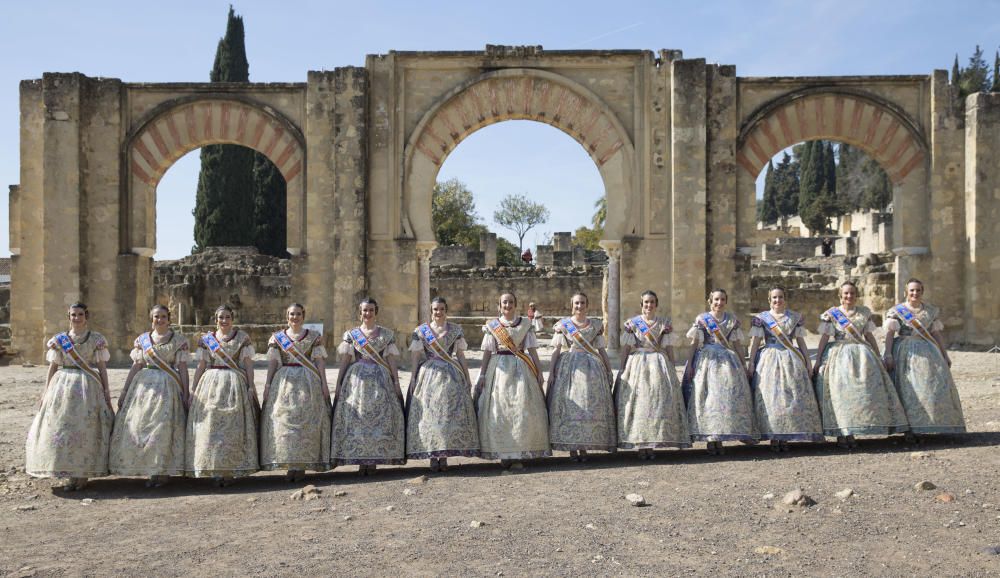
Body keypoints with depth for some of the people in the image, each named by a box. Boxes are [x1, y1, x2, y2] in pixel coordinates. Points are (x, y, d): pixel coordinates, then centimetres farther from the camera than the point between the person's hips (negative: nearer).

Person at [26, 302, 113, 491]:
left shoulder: (96, 339, 4)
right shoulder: (59, 340, 9)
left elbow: (102, 368, 4)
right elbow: (53, 367, 10)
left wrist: (106, 392, 0)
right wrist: (46, 392, 6)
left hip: (88, 387, -2)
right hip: (62, 386, 2)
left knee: (85, 429, -3)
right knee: (61, 428, -1)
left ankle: (83, 475, 6)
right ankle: (70, 474, 9)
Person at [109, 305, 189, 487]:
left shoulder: (179, 340, 2)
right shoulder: (141, 339, 10)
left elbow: (183, 368, 0)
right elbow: (136, 366, 11)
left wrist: (185, 394, -4)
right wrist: (124, 391, 7)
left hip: (168, 387, -3)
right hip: (144, 385, 3)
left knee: (163, 426, -7)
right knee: (139, 425, -1)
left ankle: (163, 472, 3)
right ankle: (152, 471, 9)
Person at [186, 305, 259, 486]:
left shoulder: (243, 338, 5)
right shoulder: (206, 340, 10)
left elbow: (248, 363, 2)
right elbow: (201, 365, 10)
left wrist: (251, 385, -7)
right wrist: (194, 388, 6)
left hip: (235, 386, -2)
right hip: (211, 384, 2)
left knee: (234, 427, -3)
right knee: (210, 426, -3)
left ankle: (231, 470, 3)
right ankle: (215, 470, 3)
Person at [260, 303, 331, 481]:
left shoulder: (314, 336, 7)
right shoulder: (277, 338, 11)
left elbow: (320, 361, 2)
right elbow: (273, 361, 6)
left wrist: (324, 383, -5)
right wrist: (267, 384, -3)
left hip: (308, 383, -1)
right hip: (284, 381, 1)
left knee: (306, 421, -5)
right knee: (283, 419, -5)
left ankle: (302, 465, 1)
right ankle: (290, 465, 0)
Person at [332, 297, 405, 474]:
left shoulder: (387, 334, 8)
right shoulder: (350, 334, 9)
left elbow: (391, 361, 7)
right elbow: (344, 361, 7)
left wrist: (396, 383, 1)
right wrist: (339, 384, 3)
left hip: (380, 381, 0)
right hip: (356, 380, 0)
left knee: (380, 417, -4)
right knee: (356, 418, -4)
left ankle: (374, 459, 2)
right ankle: (361, 460, 1)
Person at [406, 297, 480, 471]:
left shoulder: (456, 330, 7)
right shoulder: (421, 331, 4)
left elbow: (460, 355, 10)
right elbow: (414, 355, 3)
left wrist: (467, 376, 7)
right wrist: (414, 377, -5)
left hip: (451, 375, 1)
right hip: (428, 375, -1)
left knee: (449, 412, -2)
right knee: (428, 413, -3)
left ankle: (444, 455, 6)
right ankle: (432, 456, 2)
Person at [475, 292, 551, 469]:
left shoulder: (525, 324, 7)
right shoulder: (492, 325, 7)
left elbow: (532, 350, 7)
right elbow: (487, 352, 7)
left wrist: (539, 371, 2)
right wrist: (482, 374, 1)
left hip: (520, 370, 0)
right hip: (499, 369, 0)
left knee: (522, 409, -5)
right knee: (499, 410, -2)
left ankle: (519, 455, 0)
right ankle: (504, 454, 8)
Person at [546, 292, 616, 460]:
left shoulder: (596, 325, 12)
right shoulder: (562, 325, 6)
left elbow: (602, 350, 13)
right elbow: (556, 350, 2)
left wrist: (609, 370, 7)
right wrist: (551, 371, -6)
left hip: (591, 368, 2)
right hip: (568, 367, -2)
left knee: (589, 405, -2)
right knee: (569, 405, -6)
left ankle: (583, 446, 5)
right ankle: (571, 447, 0)